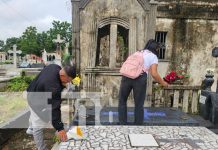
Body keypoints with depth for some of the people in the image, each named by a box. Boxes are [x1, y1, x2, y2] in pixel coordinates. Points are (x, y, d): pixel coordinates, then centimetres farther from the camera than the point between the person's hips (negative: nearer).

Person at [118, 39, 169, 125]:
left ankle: (123, 124, 23)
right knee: (139, 105, 10)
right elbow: (154, 74, 6)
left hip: (126, 76, 4)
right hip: (140, 78, -4)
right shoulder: (153, 56, 16)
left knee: (122, 102, 17)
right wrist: (163, 83, 22)